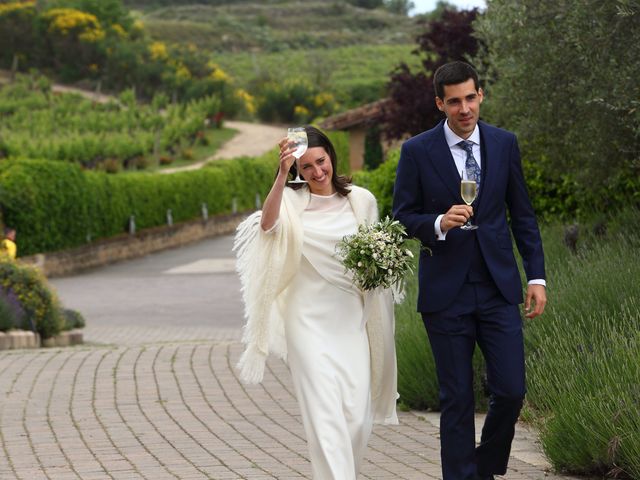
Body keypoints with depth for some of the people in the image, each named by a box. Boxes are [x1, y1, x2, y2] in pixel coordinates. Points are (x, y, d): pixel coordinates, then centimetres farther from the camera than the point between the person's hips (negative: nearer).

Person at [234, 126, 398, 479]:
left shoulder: (361, 200, 6)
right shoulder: (291, 201, 0)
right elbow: (268, 223, -23)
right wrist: (281, 175, -32)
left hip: (351, 319, 3)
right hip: (309, 320, -3)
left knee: (358, 413, 0)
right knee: (324, 412, -10)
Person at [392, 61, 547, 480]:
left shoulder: (504, 144, 4)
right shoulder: (417, 151, -4)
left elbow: (523, 214, 9)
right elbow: (403, 217, 0)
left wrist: (537, 276, 3)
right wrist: (439, 223, -21)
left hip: (499, 288, 2)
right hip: (446, 292, -2)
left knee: (511, 390, -1)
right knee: (457, 398, 3)